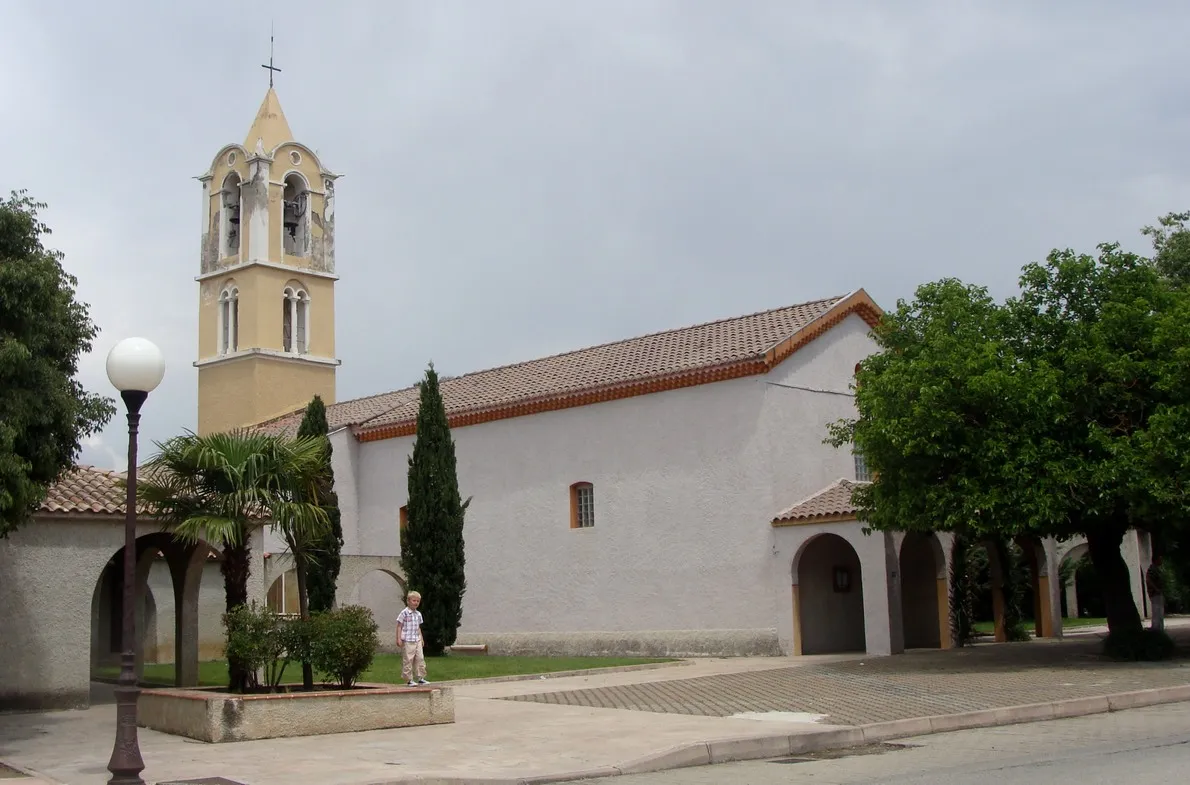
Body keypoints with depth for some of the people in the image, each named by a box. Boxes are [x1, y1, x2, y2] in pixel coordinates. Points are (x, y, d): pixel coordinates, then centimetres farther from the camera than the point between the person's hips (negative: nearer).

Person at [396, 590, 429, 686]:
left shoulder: (418, 614, 12)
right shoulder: (404, 613, -7)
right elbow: (399, 626, -7)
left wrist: (421, 639, 21)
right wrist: (398, 639, -13)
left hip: (417, 641, 7)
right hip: (407, 641, -7)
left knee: (420, 659, 5)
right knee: (408, 660, -3)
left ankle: (420, 678, 13)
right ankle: (409, 680, 3)